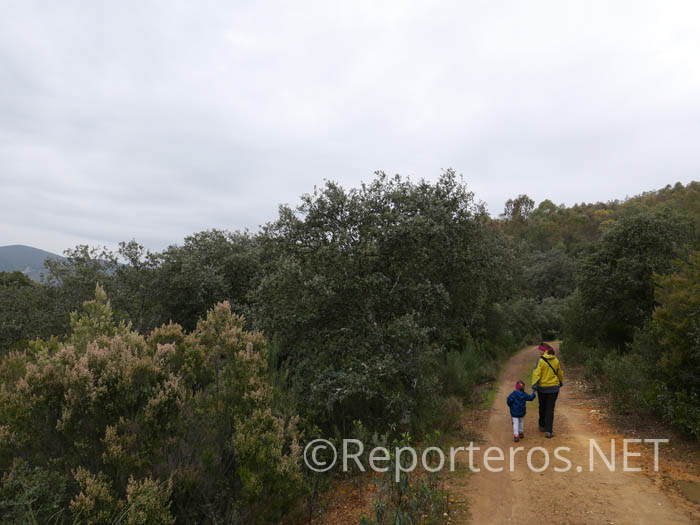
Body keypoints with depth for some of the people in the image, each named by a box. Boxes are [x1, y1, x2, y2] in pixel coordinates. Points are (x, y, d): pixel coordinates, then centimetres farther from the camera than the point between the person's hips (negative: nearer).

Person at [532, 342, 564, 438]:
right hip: (554, 387, 2)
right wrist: (561, 382, 31)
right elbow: (560, 373, 14)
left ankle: (542, 426, 33)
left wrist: (534, 384, -18)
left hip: (542, 388, -2)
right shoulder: (556, 360, 0)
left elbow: (537, 373, -20)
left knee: (542, 407, 17)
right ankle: (548, 431, -3)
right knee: (550, 409, 3)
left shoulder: (541, 360, -13)